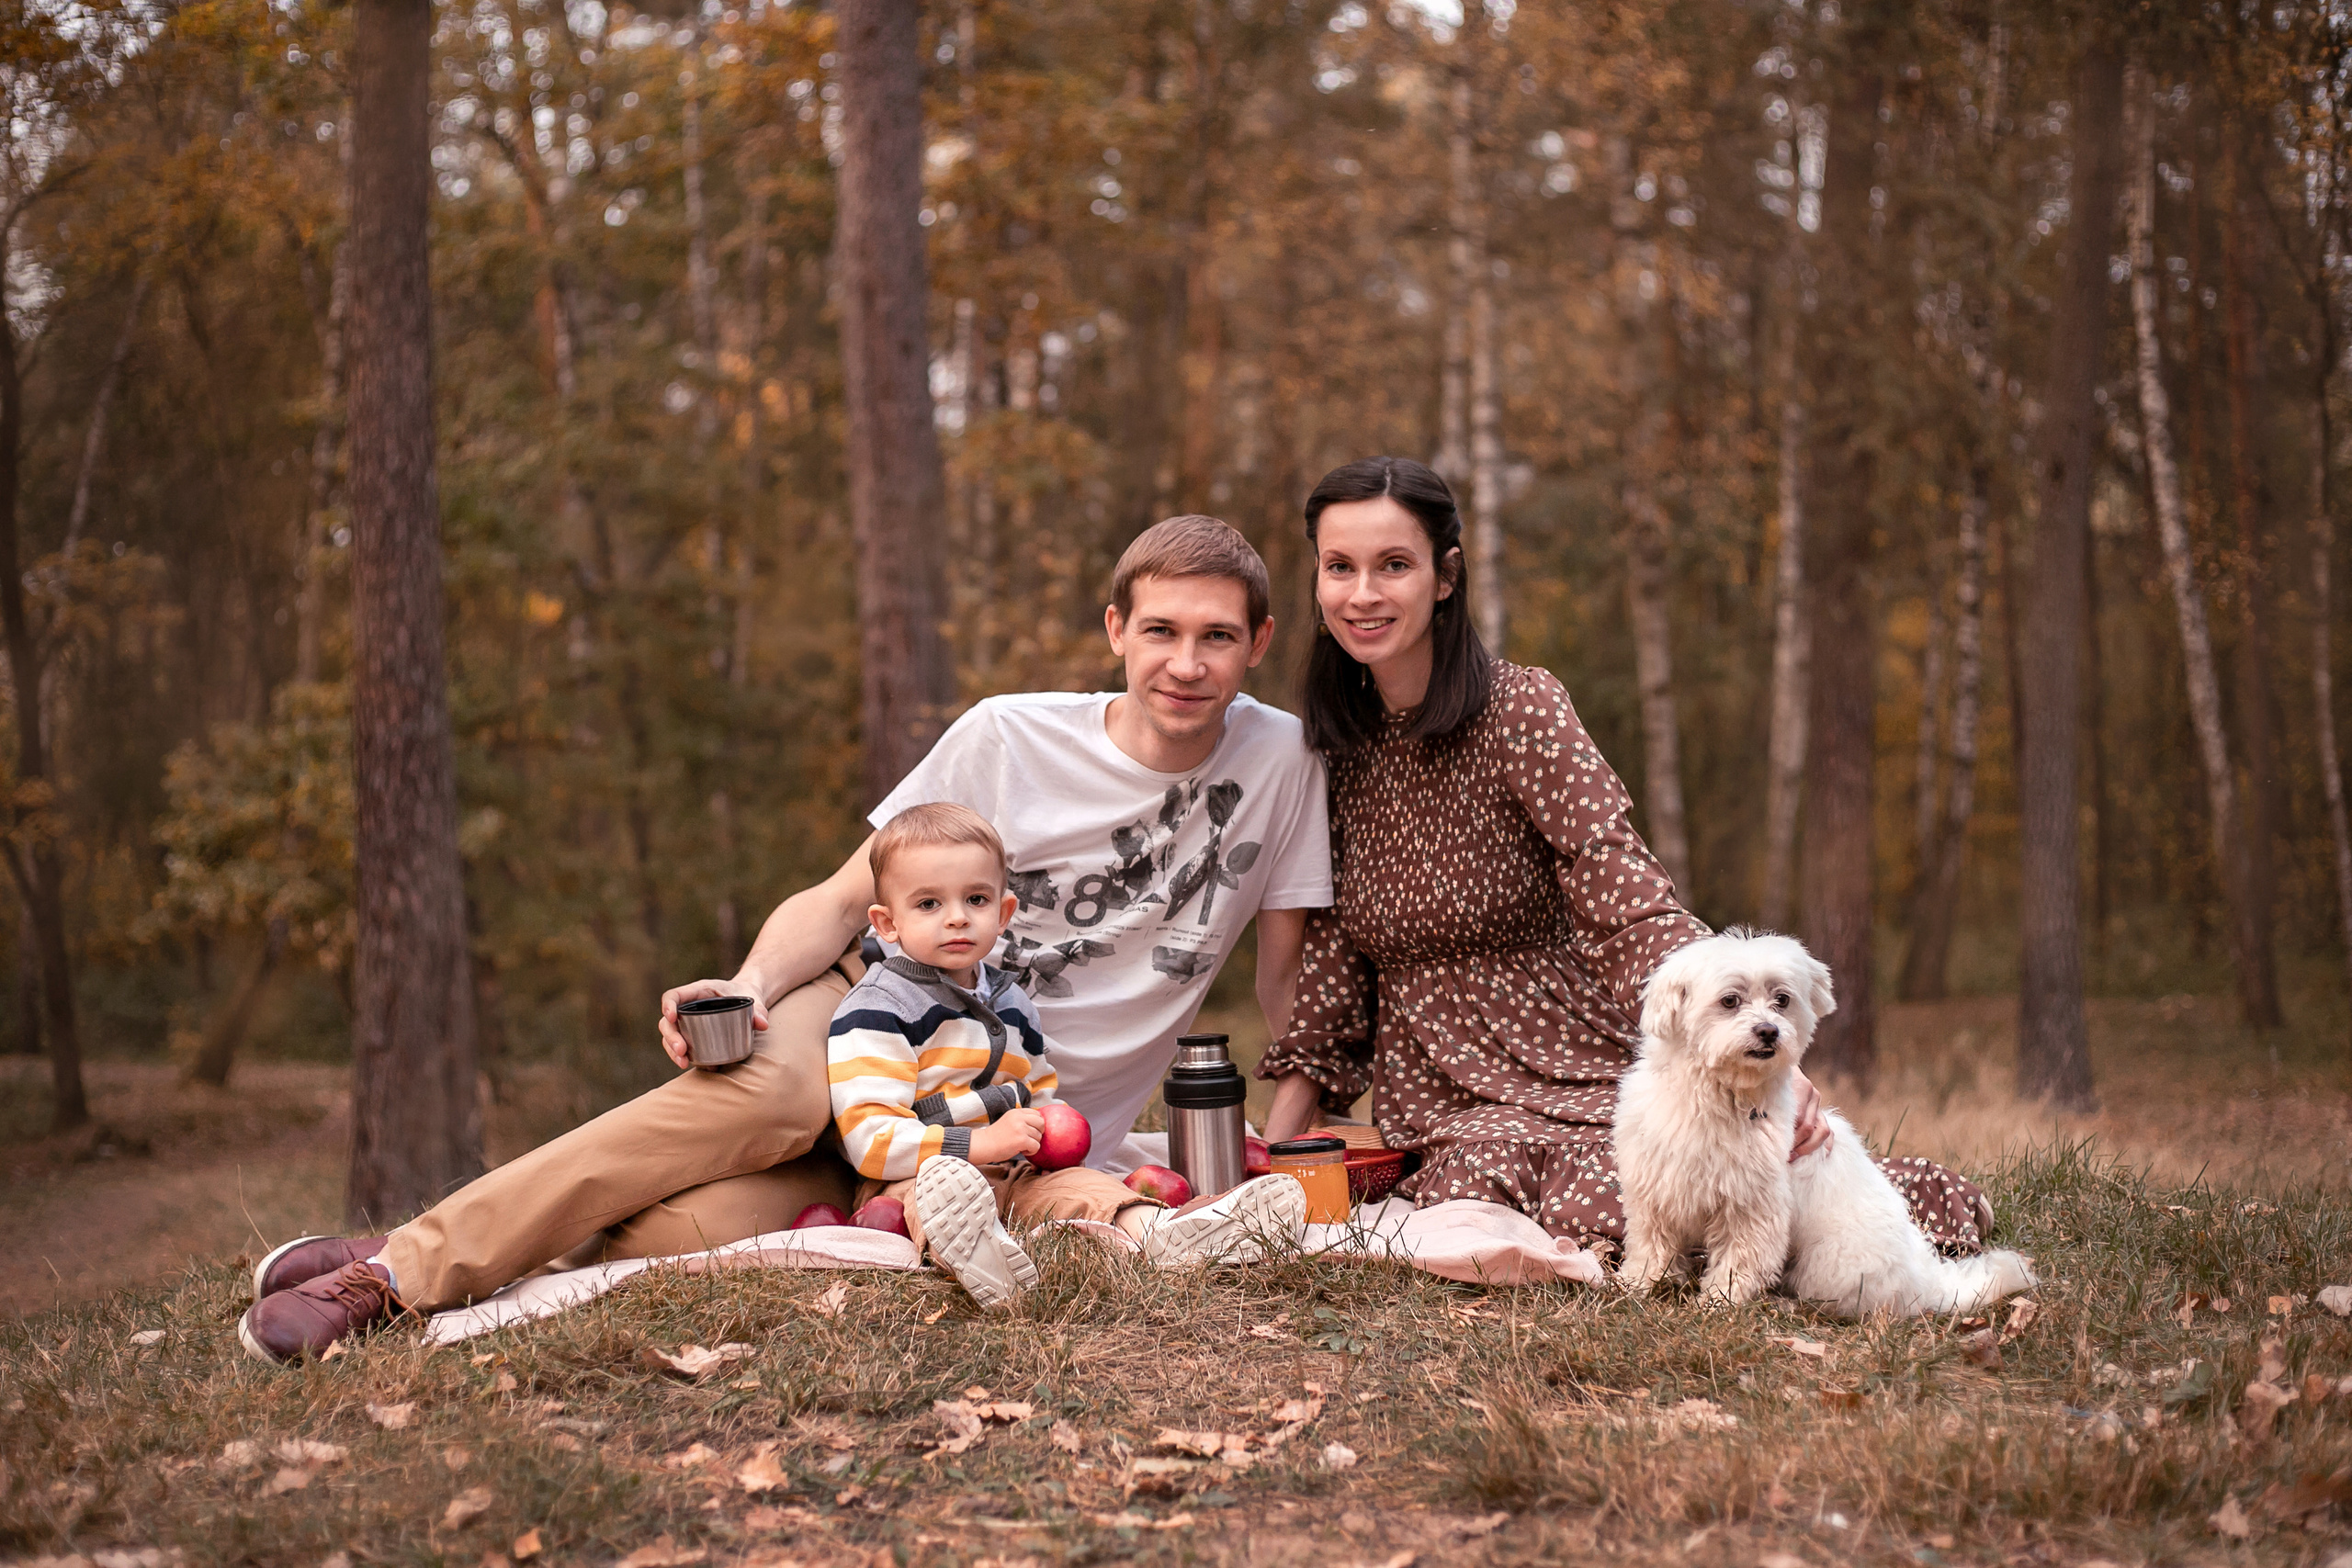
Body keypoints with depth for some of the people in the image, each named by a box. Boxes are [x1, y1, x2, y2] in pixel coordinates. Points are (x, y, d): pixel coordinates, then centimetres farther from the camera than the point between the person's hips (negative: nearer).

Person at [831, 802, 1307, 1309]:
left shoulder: (1010, 1003, 18)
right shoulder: (875, 1011, -8)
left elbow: (1039, 1097, 33)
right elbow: (870, 1140, -17)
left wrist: (1047, 1132, 7)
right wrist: (984, 1143, -21)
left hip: (1011, 1176, 7)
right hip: (914, 1179, -7)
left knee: (1079, 1184, -20)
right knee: (942, 1187, -38)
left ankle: (1154, 1230, -51)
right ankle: (973, 1252, -73)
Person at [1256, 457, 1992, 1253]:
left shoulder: (1521, 709, -7)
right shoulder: (1337, 746, 8)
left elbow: (1629, 905, -16)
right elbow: (1333, 951, 11)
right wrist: (1274, 1148, 4)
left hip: (1574, 1062, -3)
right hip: (1439, 1104, 3)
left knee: (1596, 1201, -34)